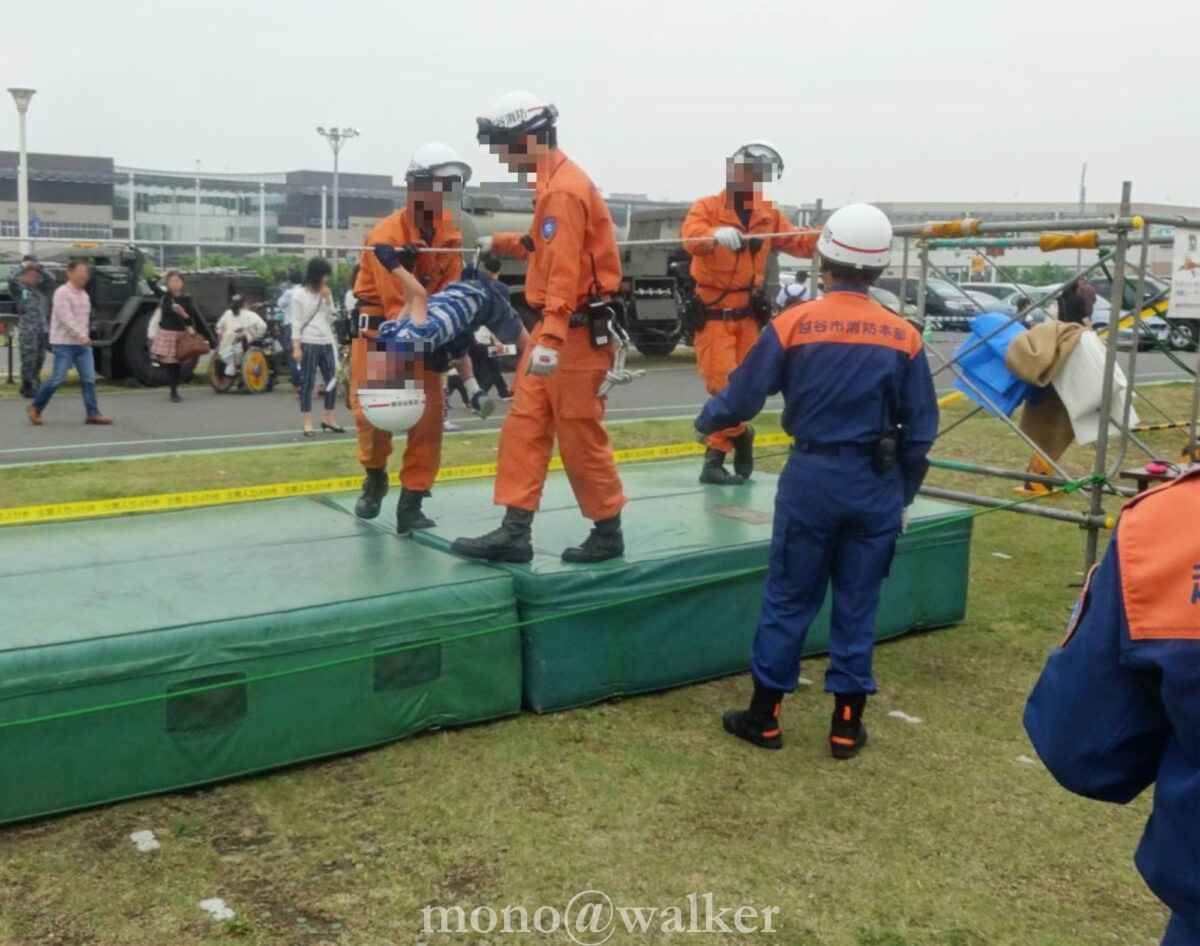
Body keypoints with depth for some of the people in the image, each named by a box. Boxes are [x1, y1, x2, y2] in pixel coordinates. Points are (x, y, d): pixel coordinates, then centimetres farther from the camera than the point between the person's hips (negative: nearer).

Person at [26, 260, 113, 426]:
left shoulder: (84, 294, 13)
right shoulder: (62, 292, -11)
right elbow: (65, 318, -21)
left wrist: (85, 336, 13)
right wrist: (81, 335, -30)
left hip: (82, 344, 7)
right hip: (64, 344, -7)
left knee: (89, 379, -1)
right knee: (58, 379, -6)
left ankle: (93, 414, 0)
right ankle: (35, 408, 11)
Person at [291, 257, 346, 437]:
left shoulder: (326, 293, 13)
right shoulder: (299, 294, -3)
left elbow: (331, 319, 11)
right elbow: (296, 323, -6)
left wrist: (327, 300, 0)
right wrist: (296, 348, -12)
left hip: (327, 343, 6)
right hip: (308, 344, -6)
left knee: (332, 380, 7)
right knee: (307, 383, -1)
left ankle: (328, 419, 20)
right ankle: (307, 423, 4)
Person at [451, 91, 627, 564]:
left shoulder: (562, 190, -18)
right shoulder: (553, 183, 14)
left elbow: (564, 270, -27)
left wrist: (551, 339, -33)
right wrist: (499, 243, 28)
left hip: (577, 333, -10)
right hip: (555, 328, 10)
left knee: (580, 437, -1)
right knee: (524, 427, 7)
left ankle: (608, 532, 14)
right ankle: (514, 532, 9)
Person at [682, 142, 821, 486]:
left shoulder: (767, 214, 9)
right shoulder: (707, 208, -10)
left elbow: (796, 241, 9)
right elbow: (691, 237, -29)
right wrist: (716, 234, -51)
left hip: (746, 313, 6)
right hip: (712, 313, -6)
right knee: (722, 383, -12)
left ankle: (715, 459, 16)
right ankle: (740, 435, 15)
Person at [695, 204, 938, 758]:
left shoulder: (792, 325, -9)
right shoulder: (903, 337, -3)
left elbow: (742, 397, -1)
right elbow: (920, 430, 1)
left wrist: (706, 424, 19)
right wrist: (905, 495, 14)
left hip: (811, 478, -1)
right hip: (877, 484, 2)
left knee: (788, 599, 10)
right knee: (858, 605, 12)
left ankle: (763, 717, 20)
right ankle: (846, 724, 20)